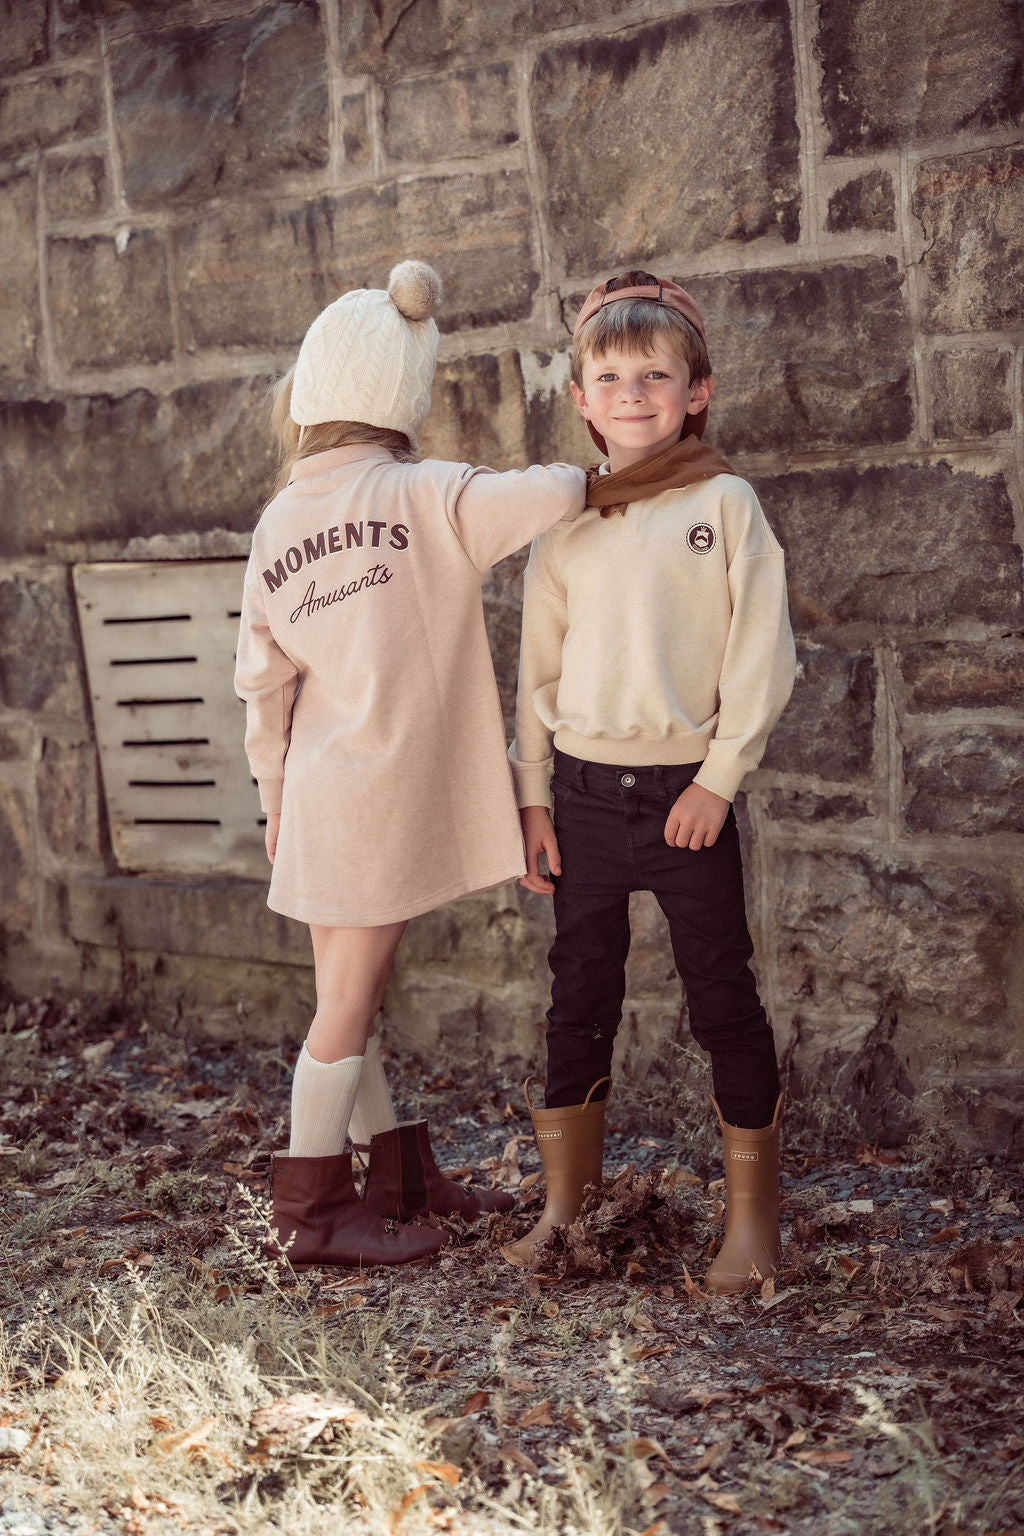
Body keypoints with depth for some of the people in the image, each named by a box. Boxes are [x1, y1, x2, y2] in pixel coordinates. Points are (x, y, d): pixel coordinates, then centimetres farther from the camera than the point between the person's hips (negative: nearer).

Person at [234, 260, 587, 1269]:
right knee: (348, 1005, 2)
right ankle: (314, 1210, 11)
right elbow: (549, 496, -26)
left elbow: (262, 680, 6)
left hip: (322, 800, 6)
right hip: (379, 800, -6)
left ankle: (398, 1174, 28)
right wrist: (596, 480, -3)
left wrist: (274, 799, 16)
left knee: (352, 993, 15)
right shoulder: (423, 496, -12)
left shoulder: (277, 525, 4)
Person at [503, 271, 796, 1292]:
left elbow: (761, 656, -5)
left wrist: (719, 777, -11)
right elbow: (539, 671, 10)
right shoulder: (565, 524, 7)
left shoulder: (724, 505, -3)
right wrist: (533, 798, 6)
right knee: (579, 1003, 11)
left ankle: (753, 1218, 17)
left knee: (724, 1000, 4)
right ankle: (563, 1210, 24)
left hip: (689, 793, -3)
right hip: (585, 792, 3)